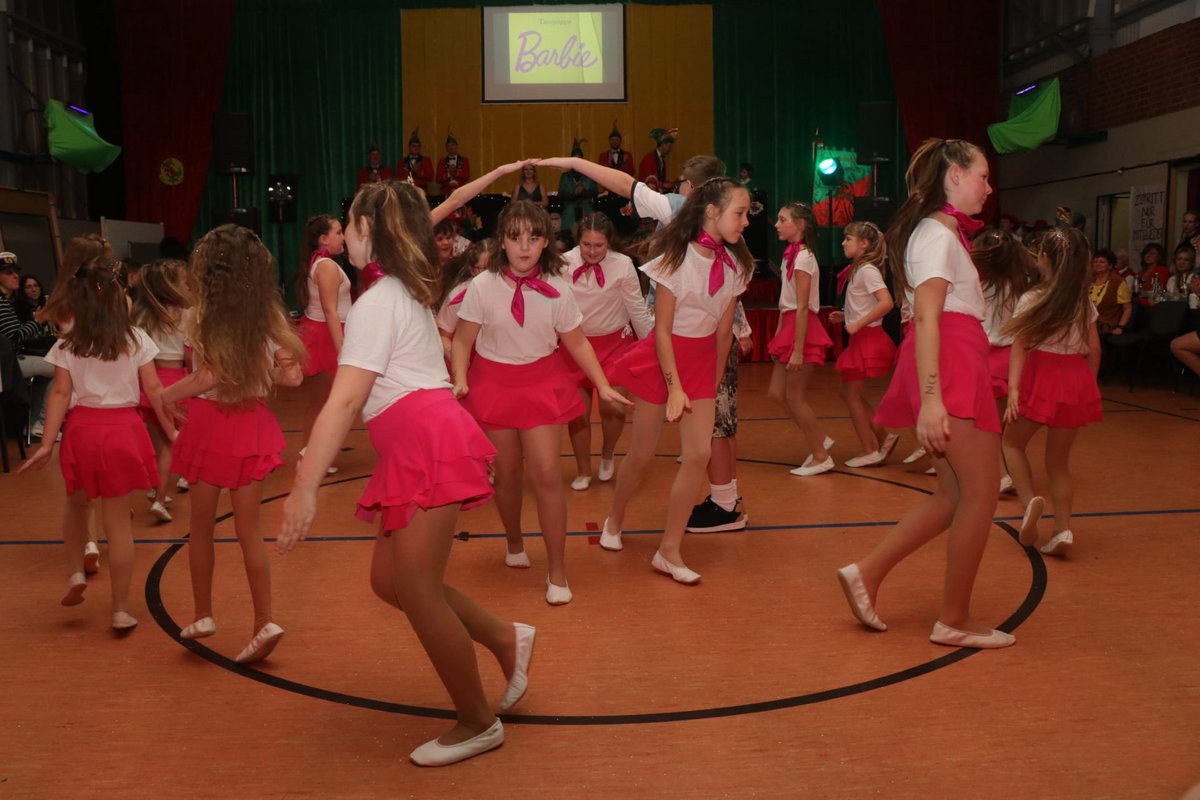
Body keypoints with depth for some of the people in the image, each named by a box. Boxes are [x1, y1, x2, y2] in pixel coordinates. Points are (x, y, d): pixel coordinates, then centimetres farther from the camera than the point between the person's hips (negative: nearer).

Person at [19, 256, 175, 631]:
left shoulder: (67, 344, -1)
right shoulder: (136, 339, 0)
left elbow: (61, 394, -5)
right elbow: (153, 389, 0)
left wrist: (47, 444, -3)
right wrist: (170, 431, 7)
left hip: (82, 430, 0)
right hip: (123, 430, 0)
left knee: (76, 503, 29)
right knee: (118, 521, 4)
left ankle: (76, 573, 17)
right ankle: (120, 610, 8)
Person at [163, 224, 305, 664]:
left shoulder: (201, 316, -10)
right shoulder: (267, 316, 2)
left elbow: (208, 374, -22)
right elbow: (292, 377, 1)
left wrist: (157, 398, -12)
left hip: (211, 423, -3)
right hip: (252, 423, 4)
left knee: (201, 526, 14)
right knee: (248, 529, 9)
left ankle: (203, 615, 23)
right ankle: (264, 622, 3)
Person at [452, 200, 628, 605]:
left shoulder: (558, 290, -7)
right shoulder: (482, 286, -11)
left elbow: (577, 343, 2)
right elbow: (463, 341, -5)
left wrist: (603, 386, -4)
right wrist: (460, 380, -21)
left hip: (543, 382, 0)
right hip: (493, 382, 0)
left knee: (547, 473, -6)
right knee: (508, 473, 10)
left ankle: (557, 572, 5)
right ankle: (515, 544, 39)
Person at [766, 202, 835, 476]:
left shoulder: (803, 257, -14)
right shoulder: (792, 255, 13)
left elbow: (802, 307, -19)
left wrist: (798, 350, -21)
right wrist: (780, 334, 15)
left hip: (802, 329, -9)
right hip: (789, 326, 9)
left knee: (794, 397, -1)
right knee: (776, 393, 10)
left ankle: (821, 457, 11)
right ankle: (820, 440, 20)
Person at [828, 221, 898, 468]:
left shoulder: (867, 270, -16)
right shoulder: (857, 270, 12)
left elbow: (886, 302, -29)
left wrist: (857, 324, -26)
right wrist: (846, 316, 9)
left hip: (868, 338, -9)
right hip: (862, 338, 9)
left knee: (851, 393, 0)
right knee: (847, 391, 14)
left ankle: (870, 451, 8)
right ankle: (883, 436, 17)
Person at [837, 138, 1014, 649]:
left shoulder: (945, 232, 23)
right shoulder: (938, 233, -8)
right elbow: (926, 317, -18)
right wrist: (930, 398, -27)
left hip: (959, 366, 10)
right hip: (949, 366, -10)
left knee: (955, 495, 10)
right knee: (981, 492, -4)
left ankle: (867, 572, 11)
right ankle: (954, 621, 5)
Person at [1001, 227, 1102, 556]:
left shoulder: (1031, 300, -5)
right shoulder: (1084, 304, 7)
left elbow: (1020, 347, -12)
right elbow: (1094, 350, 8)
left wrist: (1013, 387, -17)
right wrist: (1087, 384, 19)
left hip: (1042, 377, -4)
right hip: (1077, 380, 4)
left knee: (1012, 442, 16)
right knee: (1059, 460, 13)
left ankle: (1030, 500, -8)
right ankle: (1063, 528, 4)